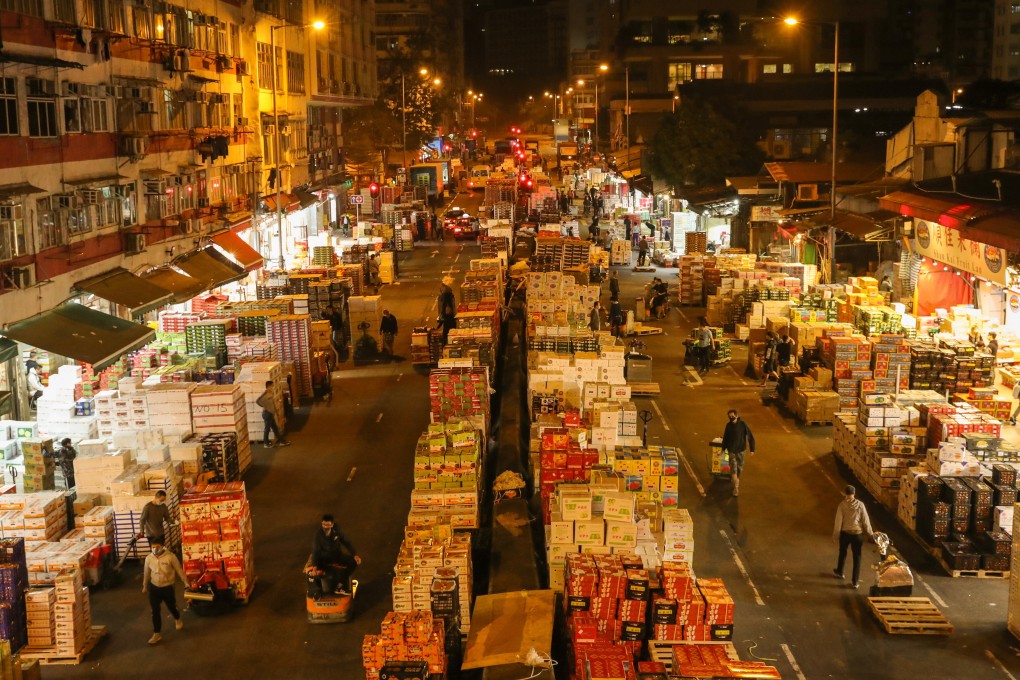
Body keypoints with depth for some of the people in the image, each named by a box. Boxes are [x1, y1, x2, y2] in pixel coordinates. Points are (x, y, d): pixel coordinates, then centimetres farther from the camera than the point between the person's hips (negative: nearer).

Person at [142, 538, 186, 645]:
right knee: (155, 611, 4)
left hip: (167, 587, -2)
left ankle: (178, 619, 50)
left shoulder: (170, 556, -19)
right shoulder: (149, 558, -9)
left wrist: (185, 582, -1)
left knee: (171, 607, 17)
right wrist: (145, 586, 19)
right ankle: (156, 634, 16)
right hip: (154, 588, 2)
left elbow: (179, 570, -8)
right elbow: (146, 573, 7)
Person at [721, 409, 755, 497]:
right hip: (731, 450, 1)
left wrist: (752, 449, -10)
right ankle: (736, 487, -4)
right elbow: (725, 438, 10)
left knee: (740, 468, 13)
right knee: (733, 468, -6)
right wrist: (723, 448, 16)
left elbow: (750, 437, -8)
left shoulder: (742, 424, -12)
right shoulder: (728, 425, -4)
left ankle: (737, 480, 39)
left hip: (741, 450, -1)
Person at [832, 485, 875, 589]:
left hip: (845, 533, 0)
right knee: (857, 556, 8)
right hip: (857, 533, 0)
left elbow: (838, 522, -9)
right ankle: (855, 581, 8)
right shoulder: (860, 505, -10)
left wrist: (835, 536, -1)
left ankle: (839, 572, 45)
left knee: (842, 552, 25)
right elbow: (865, 520, -6)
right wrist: (870, 533, 7)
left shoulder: (842, 505, -11)